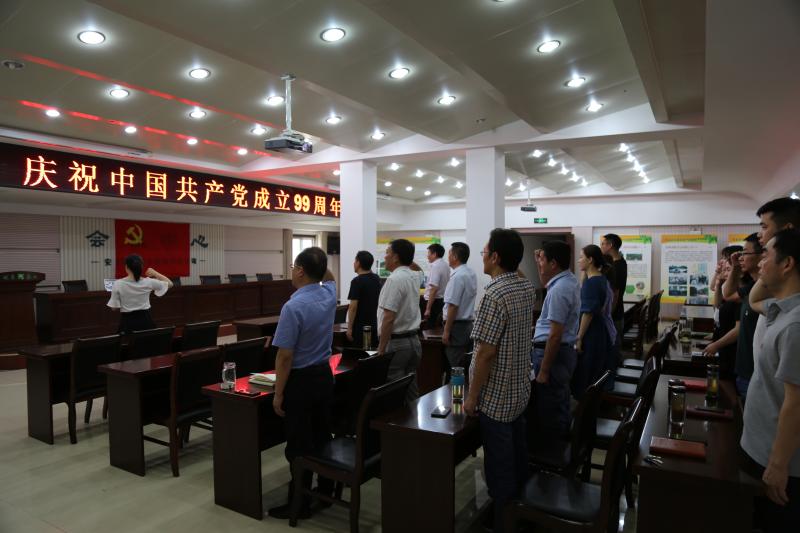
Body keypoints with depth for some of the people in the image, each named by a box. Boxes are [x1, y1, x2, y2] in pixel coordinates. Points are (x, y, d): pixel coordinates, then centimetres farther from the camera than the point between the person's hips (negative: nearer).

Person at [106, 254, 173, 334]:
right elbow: (169, 284, 6)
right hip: (145, 320, 1)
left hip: (128, 321, -1)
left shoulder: (118, 284, -11)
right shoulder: (148, 282, -8)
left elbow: (114, 307, -4)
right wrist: (155, 274, 0)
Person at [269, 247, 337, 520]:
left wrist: (278, 394, -12)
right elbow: (329, 277, 25)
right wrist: (320, 262, 8)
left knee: (299, 446, 4)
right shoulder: (329, 294, -2)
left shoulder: (294, 306, -23)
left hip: (300, 381, -7)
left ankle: (300, 504, 15)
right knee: (323, 436, 18)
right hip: (324, 375, 7)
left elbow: (285, 356, -21)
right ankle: (326, 491, 31)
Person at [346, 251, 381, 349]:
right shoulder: (377, 279, 6)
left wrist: (349, 328, -13)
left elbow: (353, 306, -18)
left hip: (360, 327, -7)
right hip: (375, 325, 7)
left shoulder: (357, 281, -15)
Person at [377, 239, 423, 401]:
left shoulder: (394, 279, -17)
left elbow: (389, 318, -21)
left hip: (396, 342, -8)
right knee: (410, 390, 14)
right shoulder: (414, 277, 6)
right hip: (414, 339, 9)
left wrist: (381, 349, -17)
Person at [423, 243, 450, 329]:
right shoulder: (445, 265, 10)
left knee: (430, 328, -3)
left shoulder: (436, 266, -17)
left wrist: (428, 309, -23)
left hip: (434, 301, -9)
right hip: (443, 300, 9)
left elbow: (434, 289, -23)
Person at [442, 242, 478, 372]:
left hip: (457, 326, -9)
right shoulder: (471, 274, 9)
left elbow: (453, 306, -20)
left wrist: (446, 331, -16)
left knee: (456, 367, -3)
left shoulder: (457, 276, -18)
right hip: (469, 323, 9)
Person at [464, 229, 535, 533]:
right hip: (520, 390, 9)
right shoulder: (527, 289, 2)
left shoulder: (494, 295, -25)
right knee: (517, 456, 22)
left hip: (496, 396, -9)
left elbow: (486, 353, -24)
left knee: (499, 464, 7)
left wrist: (472, 396, -15)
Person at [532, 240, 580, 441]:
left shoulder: (559, 289, -23)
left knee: (549, 411, -1)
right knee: (560, 407, 20)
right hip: (564, 350, 11)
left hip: (553, 352, -11)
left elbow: (555, 335, -25)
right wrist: (539, 265, 15)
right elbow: (547, 284, 32)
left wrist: (543, 371, -21)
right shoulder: (568, 280, 7)